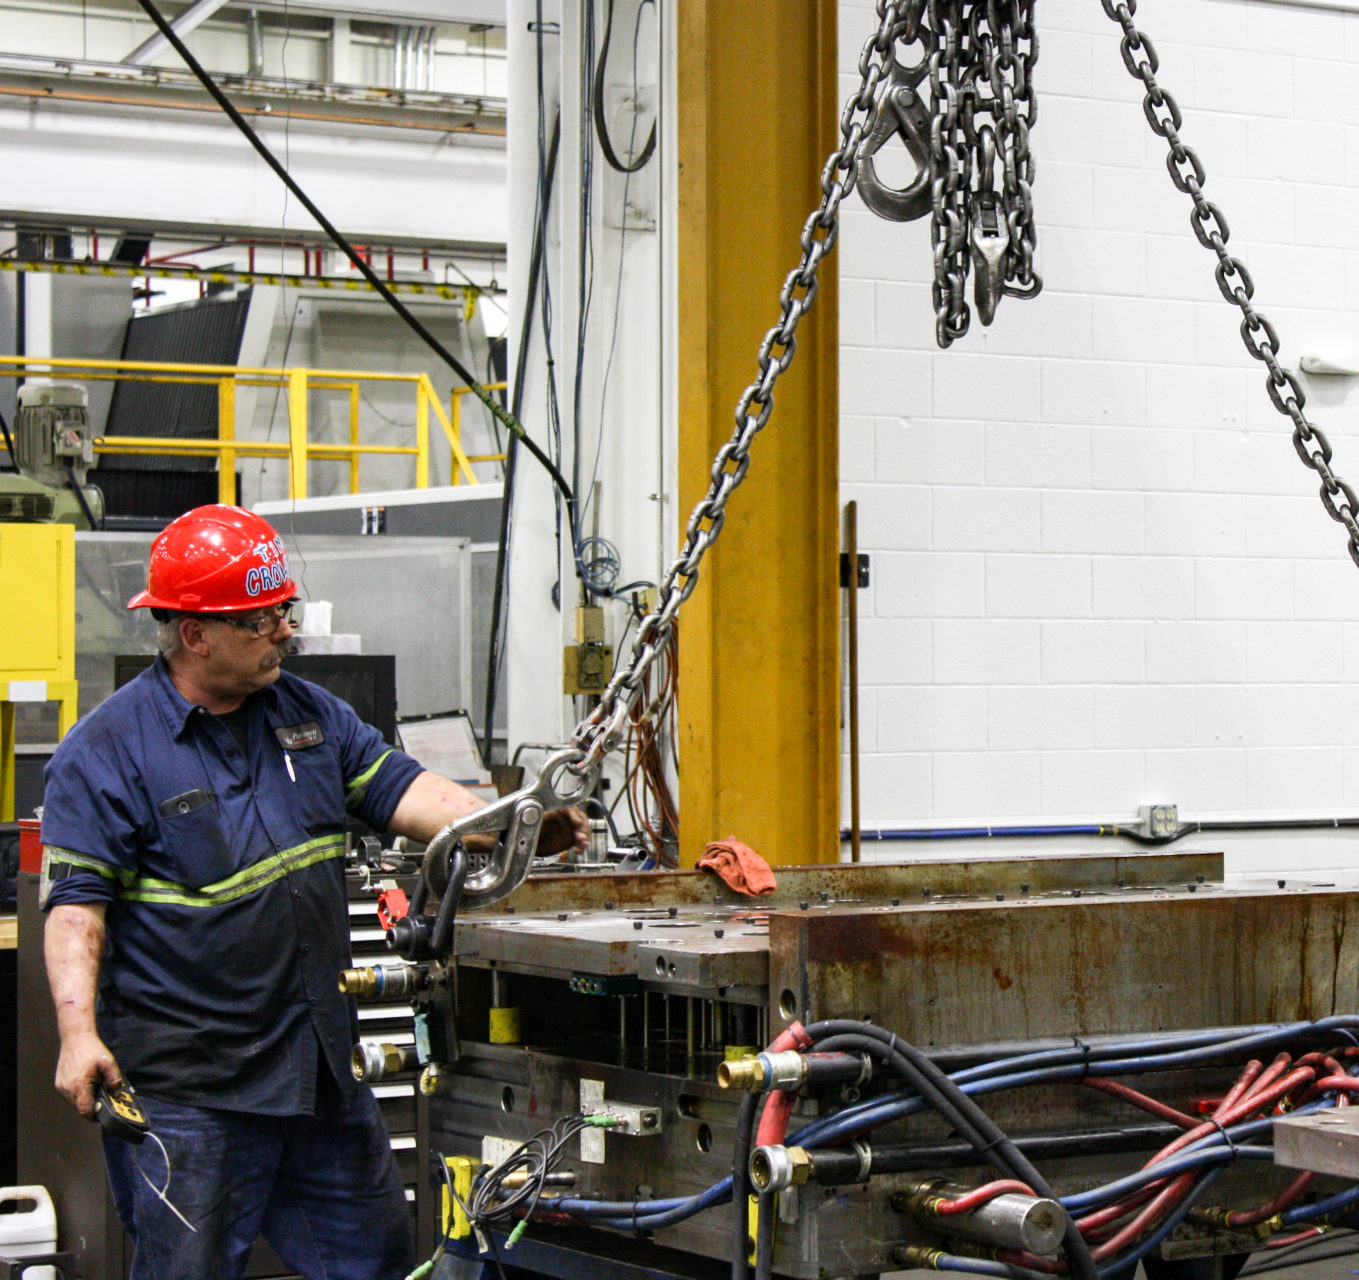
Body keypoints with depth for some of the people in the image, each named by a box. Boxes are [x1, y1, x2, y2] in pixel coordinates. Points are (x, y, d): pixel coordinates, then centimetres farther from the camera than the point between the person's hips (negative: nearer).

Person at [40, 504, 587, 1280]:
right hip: (185, 1085, -6)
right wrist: (79, 1032, -25)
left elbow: (398, 788, 8)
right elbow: (76, 903, -13)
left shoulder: (310, 714, 10)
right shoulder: (107, 750, -9)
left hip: (321, 1065, 6)